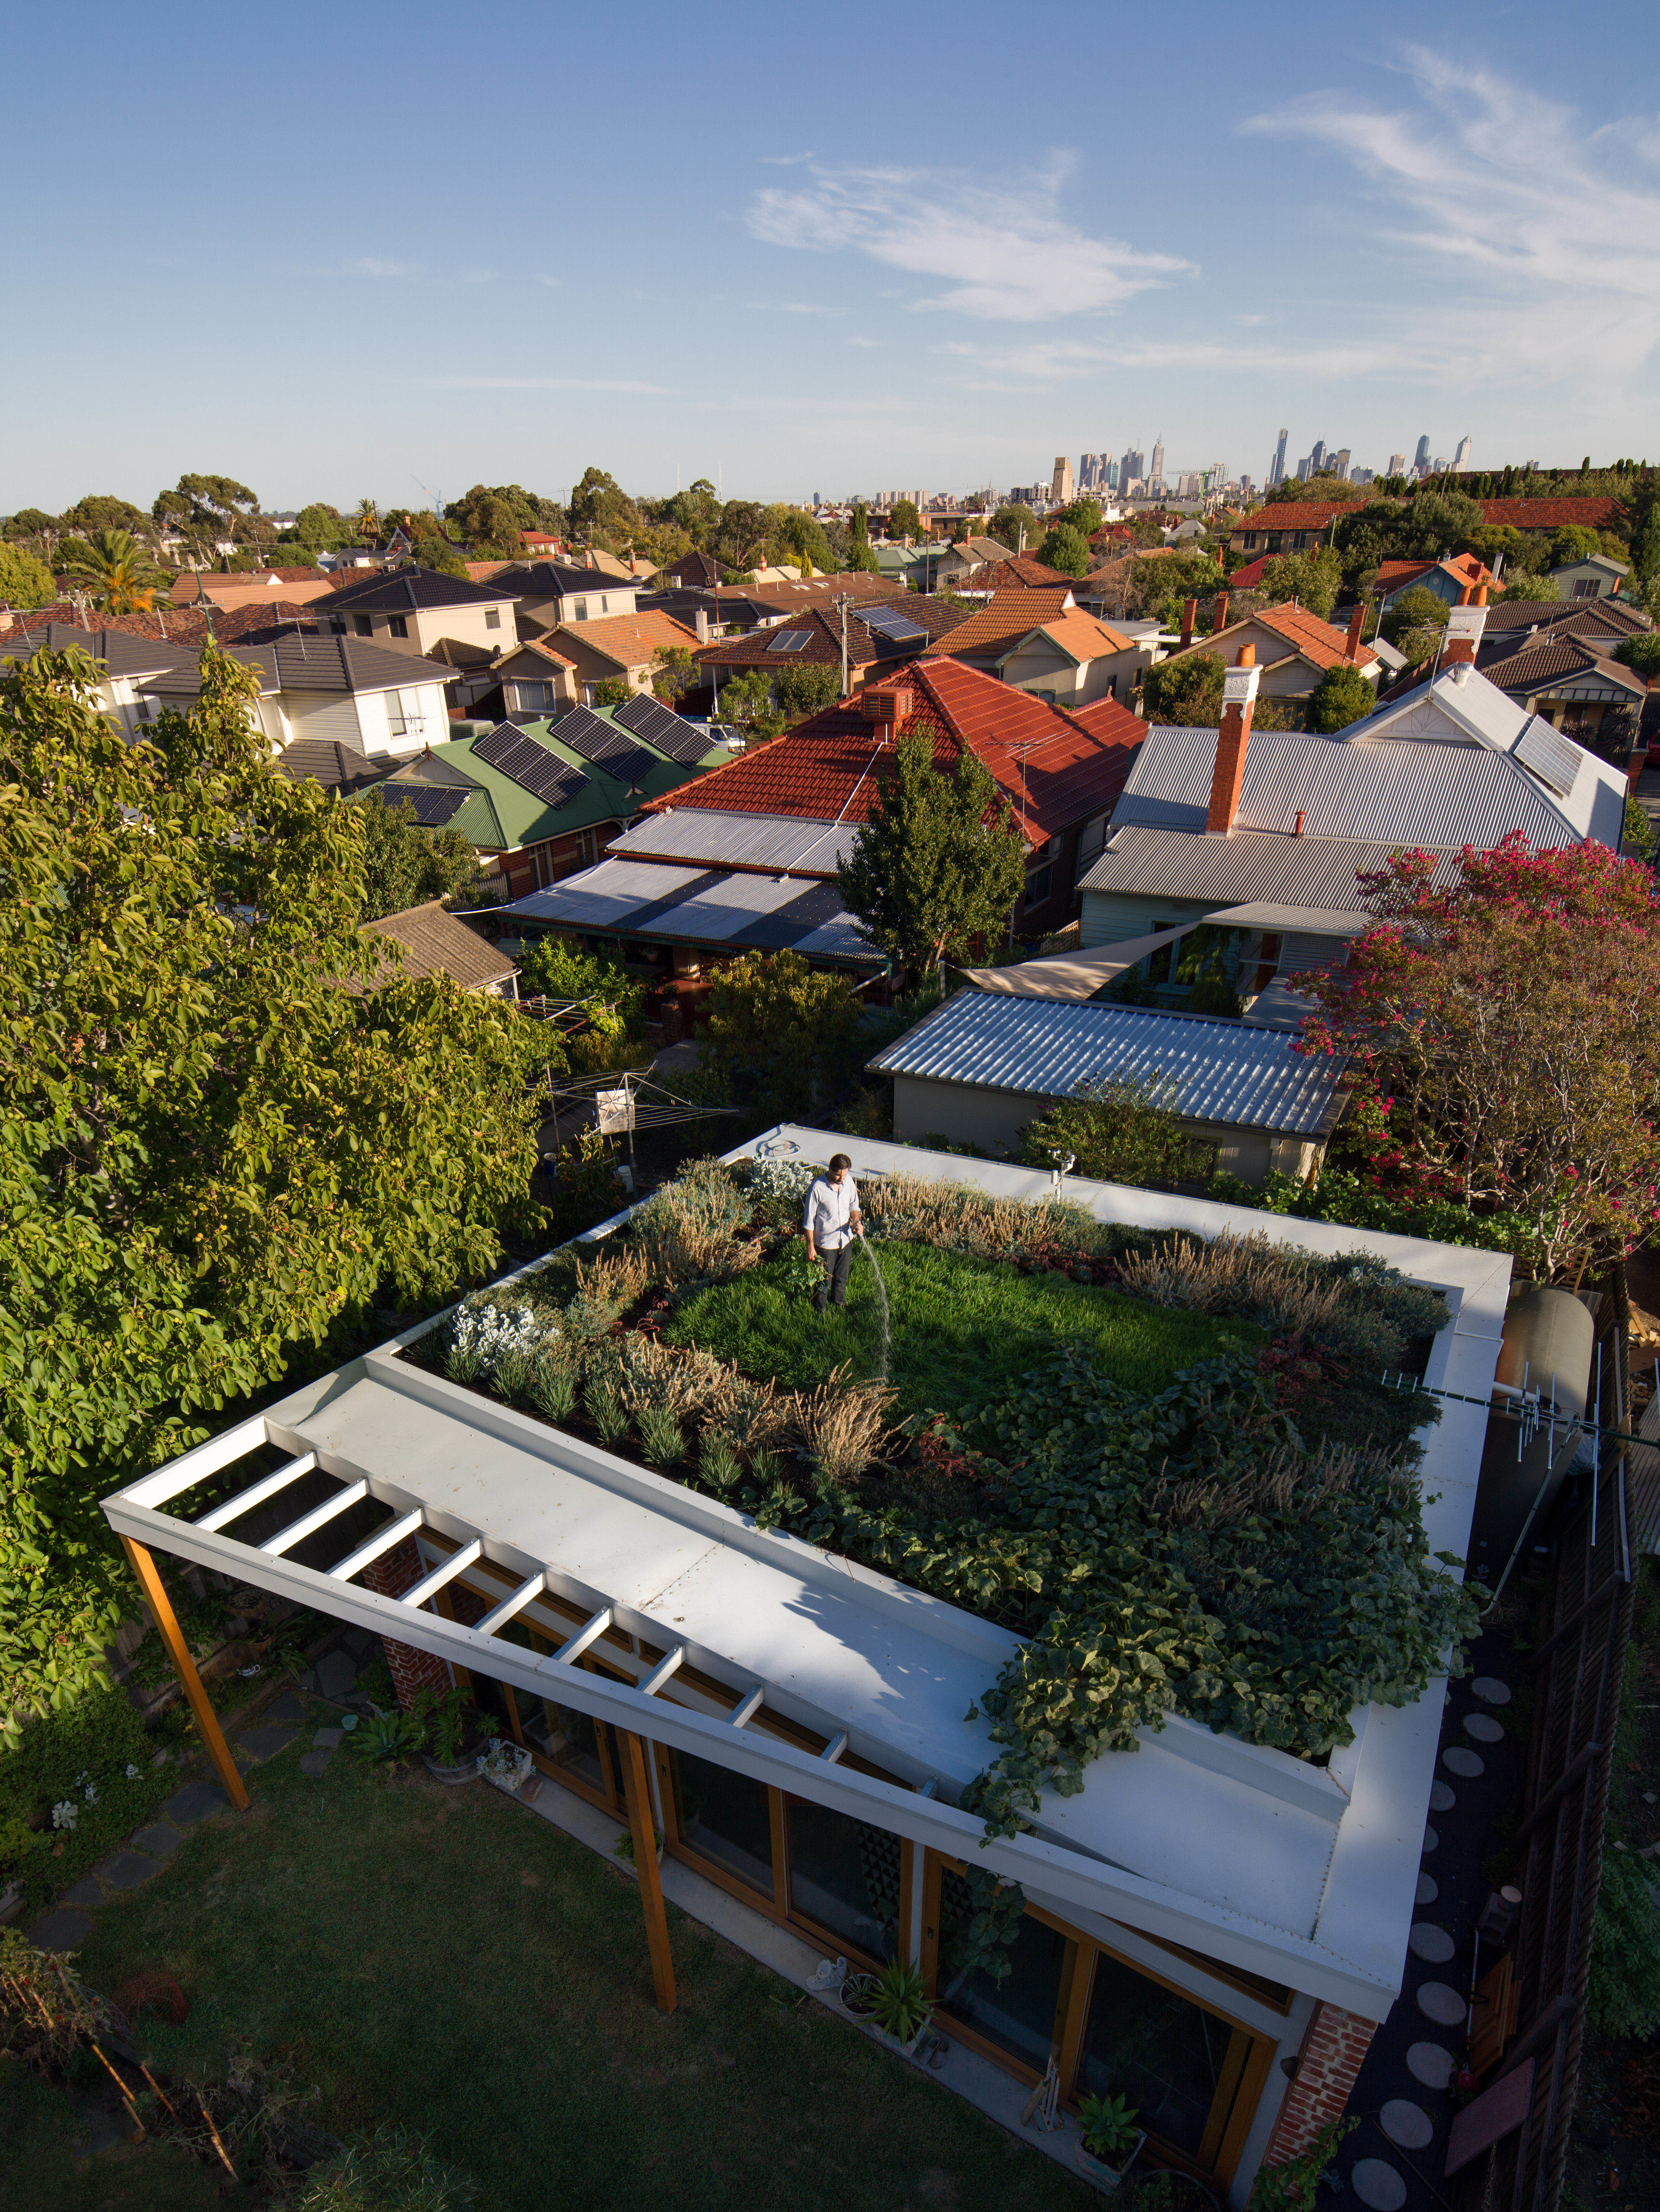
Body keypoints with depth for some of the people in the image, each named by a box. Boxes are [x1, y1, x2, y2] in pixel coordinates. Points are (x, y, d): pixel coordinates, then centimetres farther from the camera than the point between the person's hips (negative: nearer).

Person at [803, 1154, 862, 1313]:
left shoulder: (849, 1181, -10)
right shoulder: (818, 1188, -25)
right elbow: (809, 1222, -16)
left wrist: (856, 1221, -11)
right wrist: (811, 1247, -13)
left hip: (846, 1239, 5)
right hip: (826, 1244, -5)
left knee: (842, 1277, 25)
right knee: (824, 1281, 13)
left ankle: (840, 1304, 51)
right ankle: (820, 1310, 40)